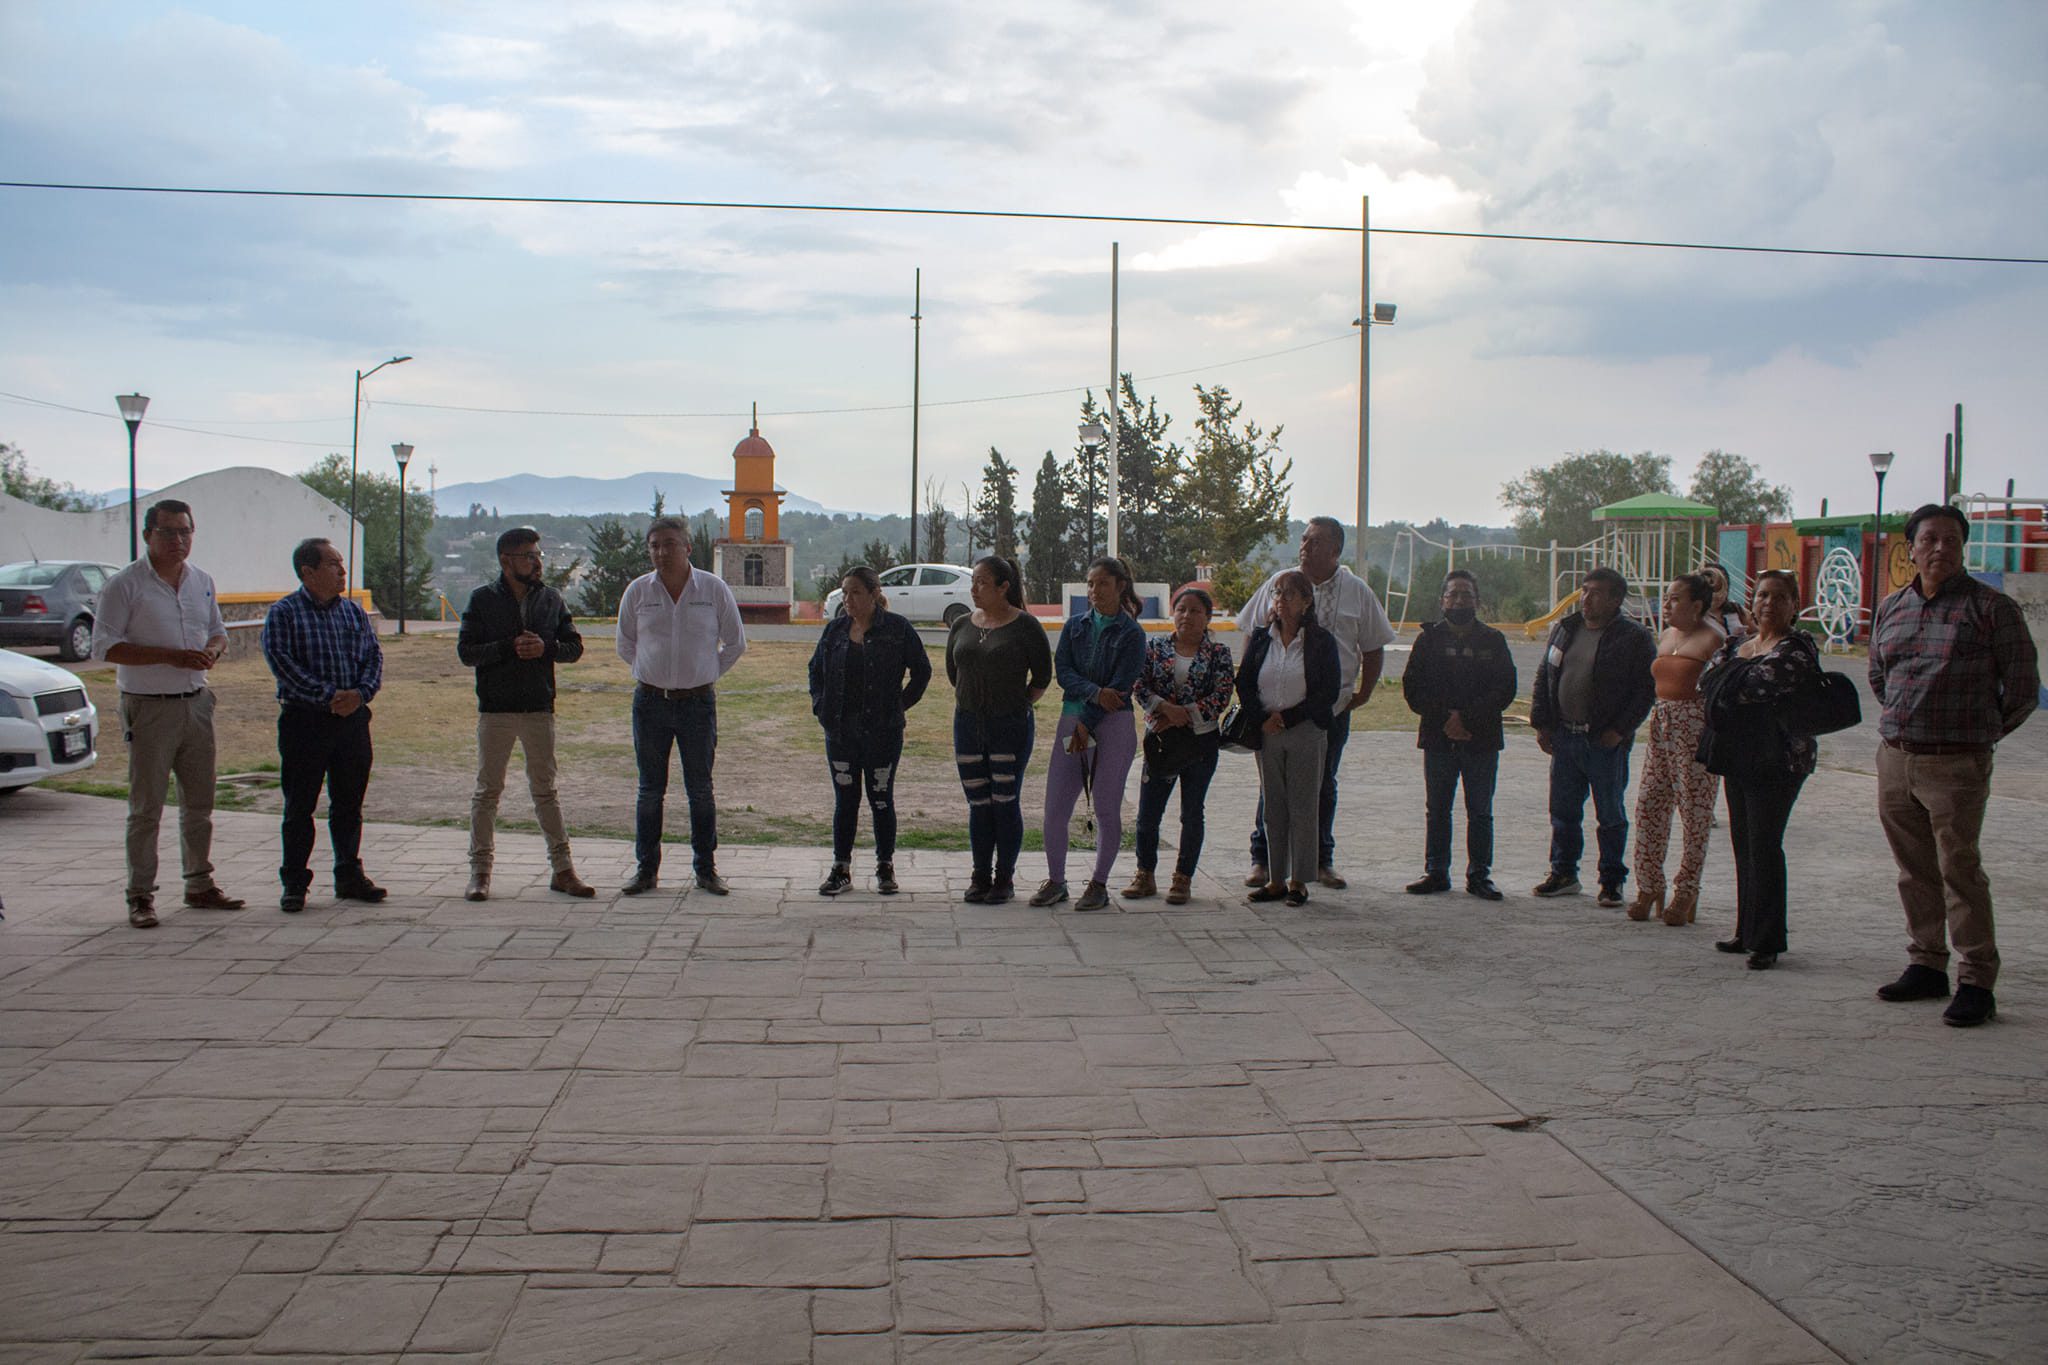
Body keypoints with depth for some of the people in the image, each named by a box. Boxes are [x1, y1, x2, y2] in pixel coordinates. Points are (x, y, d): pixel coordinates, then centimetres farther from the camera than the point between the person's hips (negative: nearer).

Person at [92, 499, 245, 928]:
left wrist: (213, 650, -4)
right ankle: (140, 895, 5)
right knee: (146, 808, -2)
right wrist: (171, 657, -21)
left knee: (199, 803, 12)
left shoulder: (202, 581, 10)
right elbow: (104, 646, -13)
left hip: (196, 703, 6)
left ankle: (199, 884, 23)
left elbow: (218, 631, 21)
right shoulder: (124, 585, -9)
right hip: (149, 709, -6)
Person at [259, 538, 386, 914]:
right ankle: (294, 883, 10)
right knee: (299, 806, 2)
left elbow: (374, 656, 10)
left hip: (352, 718, 4)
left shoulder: (353, 612, 12)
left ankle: (349, 874, 22)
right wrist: (328, 696, -17)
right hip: (304, 720, -4)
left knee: (349, 802, 11)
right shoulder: (283, 613, -3)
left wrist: (360, 692, -10)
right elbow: (281, 661, -13)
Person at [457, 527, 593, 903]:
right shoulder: (483, 599, -1)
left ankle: (562, 869, 12)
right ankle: (480, 871, 11)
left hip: (540, 708, 2)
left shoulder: (551, 599, 6)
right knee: (487, 791, 4)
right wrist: (510, 647, -18)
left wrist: (546, 647, -13)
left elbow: (574, 646, 6)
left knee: (545, 789, 9)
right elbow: (466, 651, -7)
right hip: (495, 710, -2)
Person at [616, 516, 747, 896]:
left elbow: (735, 643, 9)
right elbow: (625, 644, 16)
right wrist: (649, 673, 10)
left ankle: (706, 869, 13)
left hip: (698, 703, -1)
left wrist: (706, 675, 7)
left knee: (700, 790, 5)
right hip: (650, 702, 1)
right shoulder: (638, 591, 2)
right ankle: (646, 869, 14)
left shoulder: (714, 589, -1)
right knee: (650, 790, 6)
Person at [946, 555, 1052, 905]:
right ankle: (981, 876, 17)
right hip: (968, 725, 5)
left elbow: (1042, 677, -1)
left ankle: (1005, 878, 10)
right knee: (978, 804, 8)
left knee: (1005, 803, -1)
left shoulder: (1025, 626, -7)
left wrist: (1017, 705, 0)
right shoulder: (962, 627, 8)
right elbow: (952, 672, 21)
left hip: (1011, 726, -4)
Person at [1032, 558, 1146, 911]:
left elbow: (1120, 686, -9)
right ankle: (1055, 880, 14)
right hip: (1071, 719, 4)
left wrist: (1086, 723, -13)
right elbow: (1062, 670, 0)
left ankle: (1099, 884, 14)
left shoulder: (1131, 633, -3)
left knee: (1107, 808, 1)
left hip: (1113, 725, -4)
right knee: (1055, 806, 1)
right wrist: (1095, 693, -17)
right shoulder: (1075, 625, 10)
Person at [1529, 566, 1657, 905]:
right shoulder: (1564, 630, 10)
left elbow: (1646, 689, -10)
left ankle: (1611, 881, 14)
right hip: (1564, 736, 5)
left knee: (1611, 815, 4)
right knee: (1563, 810, 12)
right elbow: (1544, 678, 14)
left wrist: (1619, 730, -14)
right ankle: (1563, 873, 25)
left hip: (1605, 741, -5)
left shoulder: (1635, 639, -7)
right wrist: (1541, 723, 7)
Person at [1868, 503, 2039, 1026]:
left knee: (1959, 870, -6)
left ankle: (1976, 982, 0)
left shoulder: (1990, 607, -4)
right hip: (1893, 759, 5)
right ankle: (1926, 966, 22)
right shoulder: (1891, 609, 11)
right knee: (1914, 871, 11)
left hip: (1956, 765, -5)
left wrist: (1980, 732, 7)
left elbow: (2023, 687, 0)